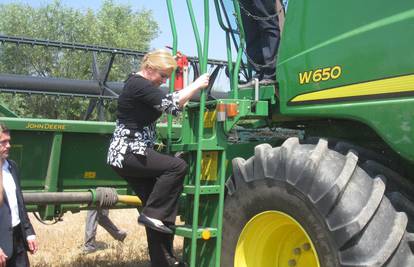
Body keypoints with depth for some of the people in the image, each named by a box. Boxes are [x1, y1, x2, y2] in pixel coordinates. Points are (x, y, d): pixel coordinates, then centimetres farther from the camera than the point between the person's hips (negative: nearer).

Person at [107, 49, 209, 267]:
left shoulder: (140, 84, 17)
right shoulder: (139, 84, -14)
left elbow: (167, 106, 21)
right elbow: (171, 104, -21)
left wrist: (192, 92, 9)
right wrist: (197, 85, -9)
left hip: (130, 154, 10)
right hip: (127, 153, -10)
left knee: (159, 209, 7)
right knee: (177, 166, -25)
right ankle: (151, 214, -15)